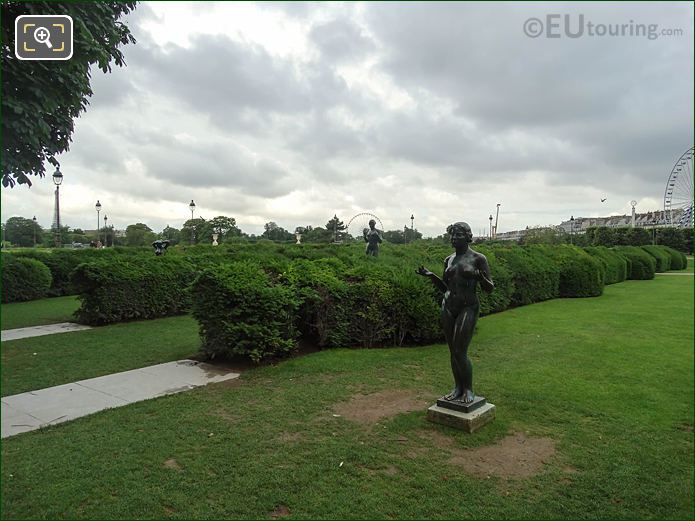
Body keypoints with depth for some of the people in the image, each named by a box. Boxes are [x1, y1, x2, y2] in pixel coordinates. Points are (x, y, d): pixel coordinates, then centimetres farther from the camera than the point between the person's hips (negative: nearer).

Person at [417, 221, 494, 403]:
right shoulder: (448, 260, 11)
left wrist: (480, 277, -24)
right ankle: (458, 388, 23)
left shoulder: (478, 258, -4)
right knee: (453, 352, 9)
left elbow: (490, 288, -3)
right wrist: (430, 275, 4)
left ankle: (469, 390, 11)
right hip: (448, 307, 6)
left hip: (468, 308, -5)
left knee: (460, 352, -9)